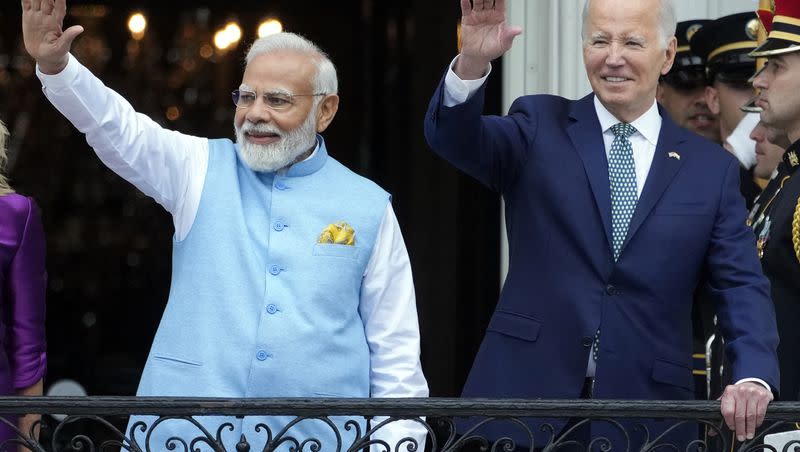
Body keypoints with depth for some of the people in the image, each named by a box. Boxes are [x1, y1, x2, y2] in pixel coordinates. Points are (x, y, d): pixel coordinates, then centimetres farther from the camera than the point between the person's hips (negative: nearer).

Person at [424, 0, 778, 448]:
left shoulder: (713, 168, 9)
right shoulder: (540, 128, 7)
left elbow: (742, 286, 3)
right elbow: (455, 138, -10)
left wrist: (754, 378, -16)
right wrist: (472, 62, -31)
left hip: (645, 414, 1)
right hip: (525, 397, -1)